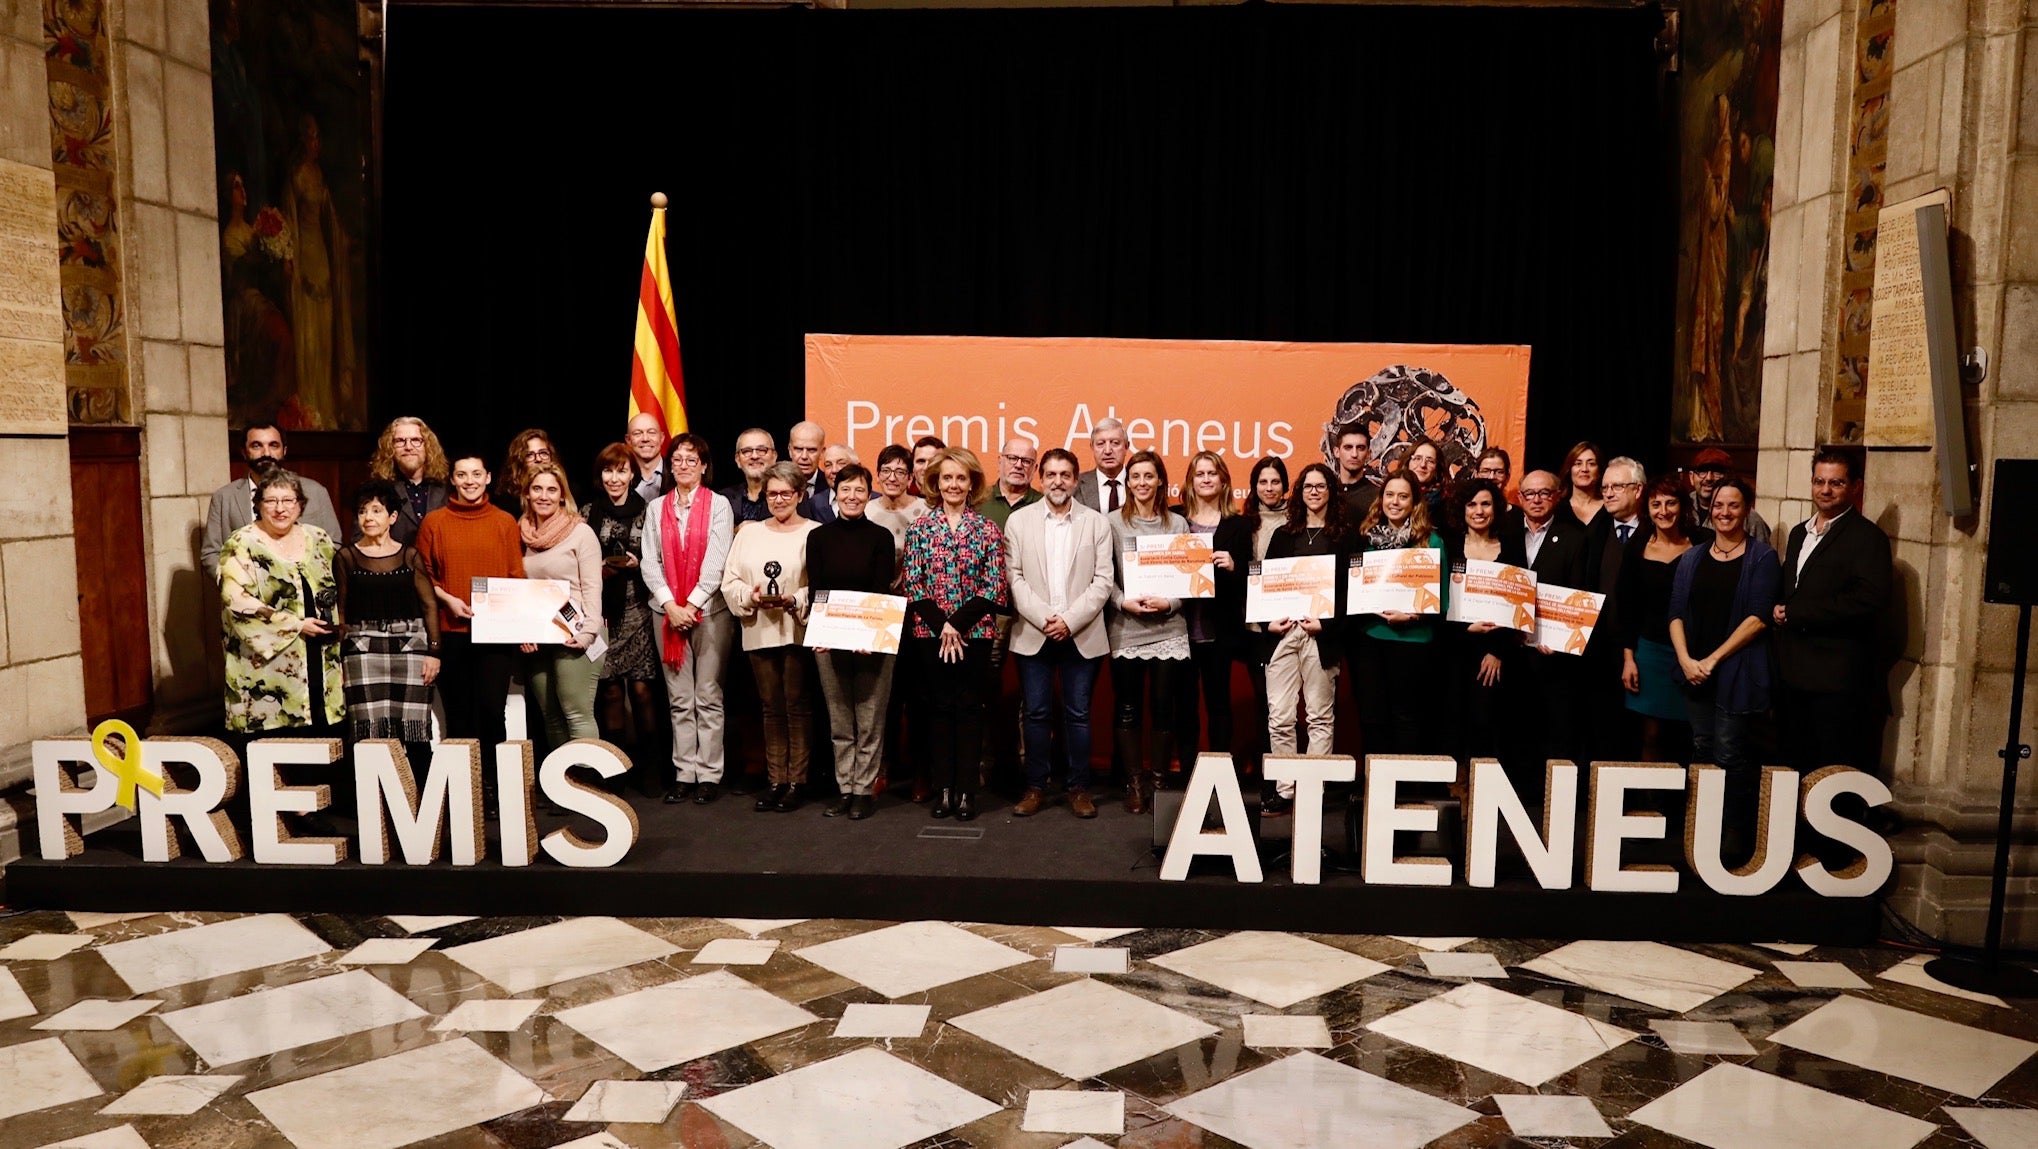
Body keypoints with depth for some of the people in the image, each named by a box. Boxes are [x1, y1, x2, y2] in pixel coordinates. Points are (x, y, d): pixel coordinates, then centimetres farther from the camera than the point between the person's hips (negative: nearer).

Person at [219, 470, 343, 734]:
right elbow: (238, 603, -13)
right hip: (267, 667, -4)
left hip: (322, 668, 4)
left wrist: (334, 622, -2)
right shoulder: (241, 545, -3)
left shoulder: (318, 538, 10)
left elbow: (339, 589, 18)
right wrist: (297, 625, -14)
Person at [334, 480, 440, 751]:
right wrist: (338, 656, 1)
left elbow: (430, 605, 6)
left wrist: (434, 651, -1)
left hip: (410, 646, 1)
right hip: (363, 649, 0)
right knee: (369, 734, -7)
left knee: (414, 736, -3)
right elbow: (340, 610, 8)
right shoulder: (347, 557, 8)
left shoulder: (410, 556, 9)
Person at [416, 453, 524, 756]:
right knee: (458, 714, 7)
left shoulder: (505, 522, 6)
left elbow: (517, 579, 6)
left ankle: (493, 774, 7)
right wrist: (448, 600, -10)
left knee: (491, 709, -7)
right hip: (451, 632, 1)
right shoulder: (433, 522, 6)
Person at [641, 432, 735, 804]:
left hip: (709, 609, -3)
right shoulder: (656, 507, 12)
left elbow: (717, 561, -6)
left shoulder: (718, 505, 2)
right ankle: (683, 774, 10)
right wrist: (671, 606, -7)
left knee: (708, 697, -1)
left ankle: (708, 775, 3)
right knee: (679, 699, 6)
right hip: (667, 610, 3)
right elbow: (649, 561, 5)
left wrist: (691, 605, -11)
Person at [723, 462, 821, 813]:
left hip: (799, 631, -4)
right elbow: (730, 581, 8)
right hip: (760, 632, 4)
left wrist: (794, 600, -21)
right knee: (772, 708, 10)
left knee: (798, 706, 0)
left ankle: (797, 781, 9)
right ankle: (776, 780, 17)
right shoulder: (749, 534, 14)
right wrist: (751, 596, -10)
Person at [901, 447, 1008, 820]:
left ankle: (966, 791, 9)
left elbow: (993, 589, -4)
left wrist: (957, 625, -12)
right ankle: (943, 789, 13)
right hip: (930, 633, 1)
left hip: (974, 633, -1)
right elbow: (913, 586, -1)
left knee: (969, 708, 3)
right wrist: (941, 625, -12)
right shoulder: (919, 528, 3)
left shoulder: (987, 530, 1)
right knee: (939, 708, 6)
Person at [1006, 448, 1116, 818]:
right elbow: (1015, 578, 0)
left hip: (1082, 634, 0)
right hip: (1033, 633, 0)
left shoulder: (1097, 523, 4)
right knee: (1037, 713, 5)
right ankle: (1035, 786, 16)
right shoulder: (1019, 520, 5)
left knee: (1078, 714, 4)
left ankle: (1079, 788, 15)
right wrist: (1043, 618, -11)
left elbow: (1103, 582, -2)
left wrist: (1070, 620, -11)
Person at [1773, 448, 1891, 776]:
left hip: (1838, 680, -7)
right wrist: (1778, 611, 0)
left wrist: (1794, 613, -17)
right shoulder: (1799, 533, 17)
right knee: (1794, 768, 14)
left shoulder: (1867, 537, -8)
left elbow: (1871, 598, -20)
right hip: (1795, 675, 7)